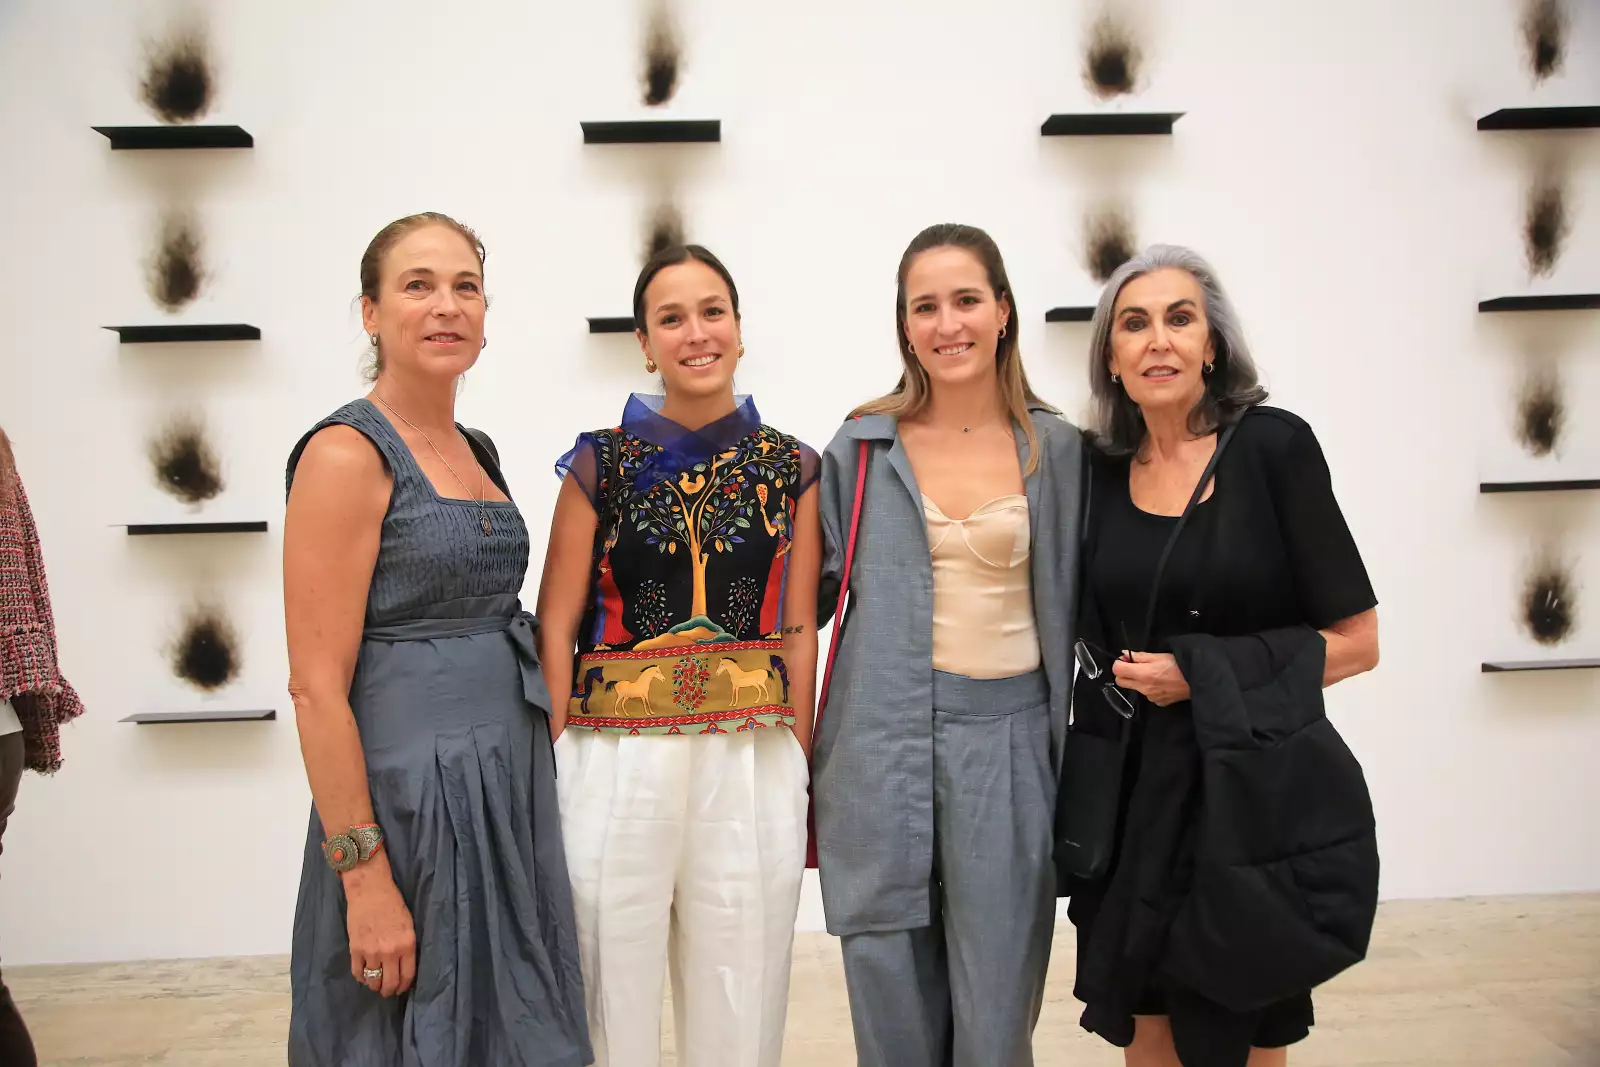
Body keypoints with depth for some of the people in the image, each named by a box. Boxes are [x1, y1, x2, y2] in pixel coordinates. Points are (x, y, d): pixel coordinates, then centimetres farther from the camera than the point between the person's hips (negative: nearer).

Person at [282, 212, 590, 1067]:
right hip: (406, 795, -8)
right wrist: (366, 878, -18)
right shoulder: (348, 453, -12)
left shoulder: (476, 451, 11)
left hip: (509, 788, 8)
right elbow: (317, 685, -16)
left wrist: (529, 773, 13)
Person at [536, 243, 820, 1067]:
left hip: (754, 767, 2)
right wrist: (558, 767, -4)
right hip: (619, 765, -1)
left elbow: (799, 630, 7)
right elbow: (556, 627, 0)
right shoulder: (601, 464, 0)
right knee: (616, 994, 11)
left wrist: (796, 769, 5)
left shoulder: (790, 468, 5)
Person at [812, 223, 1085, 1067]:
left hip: (1006, 743, 0)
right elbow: (807, 589, 9)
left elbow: (1074, 608, 8)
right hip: (880, 744, 0)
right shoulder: (861, 447, 2)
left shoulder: (1055, 450, 2)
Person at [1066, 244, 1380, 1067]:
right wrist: (1118, 678, 0)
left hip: (1248, 780, -3)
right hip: (1130, 783, 4)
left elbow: (1356, 642, -9)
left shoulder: (1273, 446, -9)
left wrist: (1205, 676, -15)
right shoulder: (1099, 470, 3)